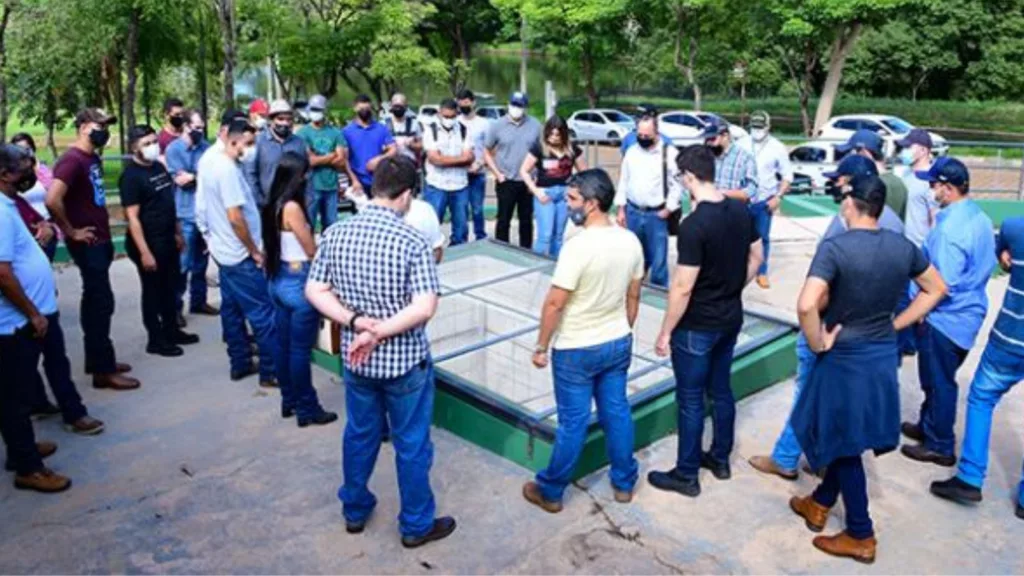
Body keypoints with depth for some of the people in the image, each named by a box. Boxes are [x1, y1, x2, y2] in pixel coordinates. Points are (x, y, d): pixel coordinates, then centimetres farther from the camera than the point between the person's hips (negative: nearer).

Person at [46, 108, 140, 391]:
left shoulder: (93, 158, 11)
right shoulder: (72, 160, -17)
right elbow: (52, 200, -29)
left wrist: (105, 236, 14)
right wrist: (71, 231, -17)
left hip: (100, 241, 9)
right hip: (88, 244, -9)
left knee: (95, 301, 15)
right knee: (101, 303, -6)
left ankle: (97, 360, 27)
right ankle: (104, 371, 1)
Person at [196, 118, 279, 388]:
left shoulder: (211, 158, 7)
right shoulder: (227, 169, -23)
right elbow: (235, 217, -25)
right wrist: (255, 251, -18)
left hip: (224, 250, 10)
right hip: (240, 254, -10)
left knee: (232, 309, 15)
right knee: (263, 312, -3)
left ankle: (240, 364, 25)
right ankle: (271, 371, 3)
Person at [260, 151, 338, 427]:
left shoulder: (273, 206, 6)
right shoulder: (292, 207, -19)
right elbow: (312, 251, -12)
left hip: (278, 279, 9)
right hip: (298, 282, -9)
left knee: (284, 345, 16)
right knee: (300, 349, 1)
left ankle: (289, 400, 29)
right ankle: (307, 409, 11)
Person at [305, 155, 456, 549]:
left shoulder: (335, 234, -5)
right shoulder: (412, 241, -20)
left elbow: (314, 291, -2)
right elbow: (424, 308, -25)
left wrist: (355, 321, -12)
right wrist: (377, 333, -19)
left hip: (356, 359, 5)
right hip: (405, 361, -5)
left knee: (359, 434, 24)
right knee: (411, 444, 12)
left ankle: (354, 511, 41)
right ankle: (416, 525, 29)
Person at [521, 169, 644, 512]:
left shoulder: (578, 246, -25)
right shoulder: (630, 241, -3)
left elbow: (554, 303, -20)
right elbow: (633, 297, 8)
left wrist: (541, 347, -8)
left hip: (577, 350, -6)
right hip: (618, 343, 6)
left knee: (573, 422, 5)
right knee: (617, 412, 18)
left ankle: (550, 491, 23)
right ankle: (624, 483, 33)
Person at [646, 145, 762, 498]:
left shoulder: (694, 225, -25)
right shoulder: (741, 211, -1)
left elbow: (683, 288, -23)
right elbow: (756, 259, 11)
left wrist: (665, 333, -13)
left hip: (697, 326, -8)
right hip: (731, 318, 8)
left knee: (690, 400, 5)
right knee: (721, 390, 21)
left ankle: (686, 476, 19)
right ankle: (720, 459, 37)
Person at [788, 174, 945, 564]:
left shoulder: (835, 247, -22)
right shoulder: (902, 247, -1)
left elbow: (806, 305, -34)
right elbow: (936, 289, 13)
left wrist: (817, 343, -17)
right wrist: (896, 324, 12)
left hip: (844, 358, -6)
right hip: (884, 355, 6)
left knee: (844, 443, 9)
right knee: (846, 435, 22)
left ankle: (861, 536, 21)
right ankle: (820, 503, 39)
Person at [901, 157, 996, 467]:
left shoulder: (949, 228, -25)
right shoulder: (980, 217, 4)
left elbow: (942, 285, -26)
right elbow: (986, 264, 14)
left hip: (946, 318, -9)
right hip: (969, 313, 9)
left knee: (938, 382, 6)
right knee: (937, 379, 23)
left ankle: (939, 446, 20)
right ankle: (928, 426, 38)